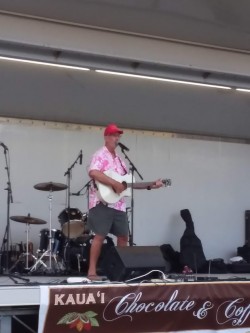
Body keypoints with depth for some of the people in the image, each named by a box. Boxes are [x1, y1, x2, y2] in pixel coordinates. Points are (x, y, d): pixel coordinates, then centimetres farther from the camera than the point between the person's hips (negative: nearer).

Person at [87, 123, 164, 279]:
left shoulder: (119, 159, 21)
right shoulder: (100, 155, -5)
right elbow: (93, 173, -25)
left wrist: (150, 186, 13)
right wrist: (115, 184, -25)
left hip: (119, 204, 8)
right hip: (103, 203, -8)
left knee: (124, 237, 9)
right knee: (100, 236, -10)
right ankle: (92, 271, -6)